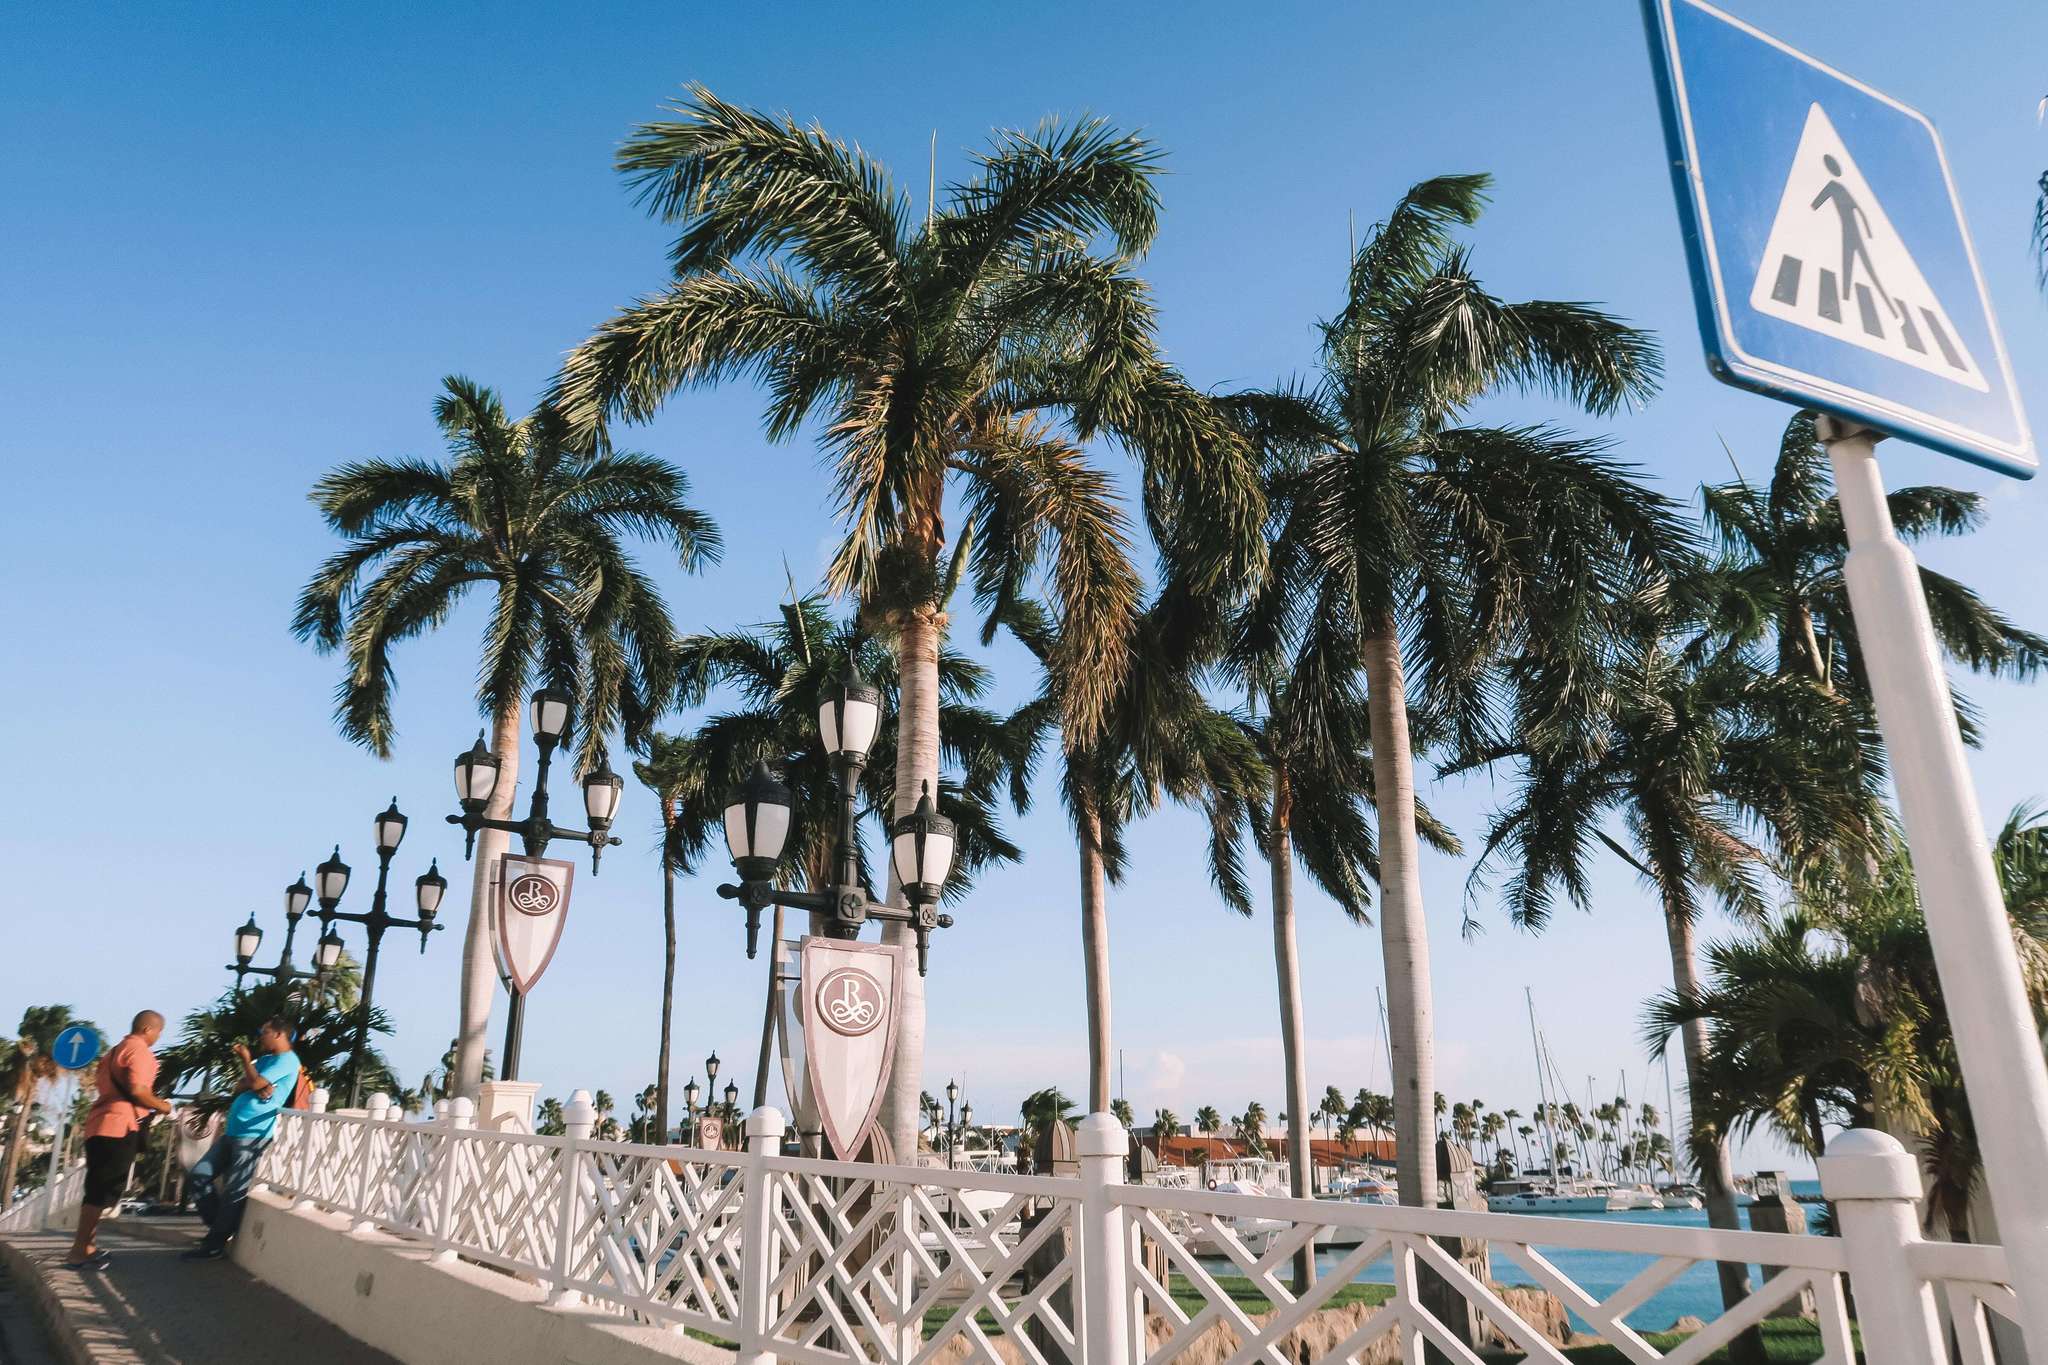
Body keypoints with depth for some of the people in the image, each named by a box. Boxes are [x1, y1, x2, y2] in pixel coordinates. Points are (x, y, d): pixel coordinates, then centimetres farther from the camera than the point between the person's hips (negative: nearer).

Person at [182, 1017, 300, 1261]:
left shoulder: (287, 1060, -8)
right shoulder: (264, 1059, 22)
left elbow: (255, 1083, -16)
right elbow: (241, 1089, 14)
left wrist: (245, 1059, 1)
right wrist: (257, 1086, -9)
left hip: (253, 1134, -10)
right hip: (233, 1130, 10)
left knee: (234, 1192, -6)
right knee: (200, 1175, 8)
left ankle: (215, 1245, 1)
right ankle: (219, 1227, 16)